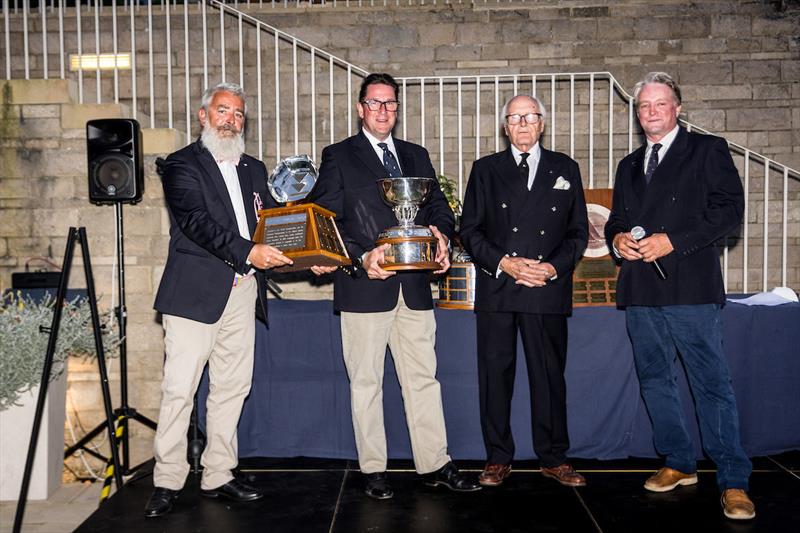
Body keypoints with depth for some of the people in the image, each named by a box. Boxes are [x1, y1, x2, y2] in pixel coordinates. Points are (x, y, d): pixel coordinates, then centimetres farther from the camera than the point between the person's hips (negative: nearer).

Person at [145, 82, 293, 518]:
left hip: (243, 291, 6)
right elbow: (197, 221, -15)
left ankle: (218, 476, 20)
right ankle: (167, 481, 10)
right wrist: (247, 252, -27)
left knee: (233, 387, 9)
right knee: (179, 388, -3)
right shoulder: (182, 165, 0)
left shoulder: (254, 169, 20)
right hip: (196, 291, -5)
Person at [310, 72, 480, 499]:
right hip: (364, 286, -4)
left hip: (414, 285, 4)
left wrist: (441, 233, -7)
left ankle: (434, 464, 18)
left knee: (423, 377, 8)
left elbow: (438, 205, 16)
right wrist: (361, 257, -17)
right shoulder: (338, 157, 4)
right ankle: (373, 469, 17)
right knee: (366, 381, 5)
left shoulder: (416, 156, 18)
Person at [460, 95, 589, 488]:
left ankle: (553, 457, 19)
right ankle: (498, 458, 16)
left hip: (548, 289, 0)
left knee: (549, 374, 5)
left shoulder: (565, 169, 12)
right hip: (496, 289, 0)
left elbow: (578, 231, 10)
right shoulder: (486, 169, 11)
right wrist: (504, 263, -9)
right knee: (495, 373, 4)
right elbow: (470, 230, 6)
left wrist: (553, 267, -7)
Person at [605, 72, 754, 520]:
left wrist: (672, 241, -15)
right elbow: (617, 219, 25)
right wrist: (617, 238, 1)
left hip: (690, 287, -6)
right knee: (655, 381, 12)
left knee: (713, 384, -5)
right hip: (640, 290, 6)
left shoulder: (708, 150, 4)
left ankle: (733, 482, 5)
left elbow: (730, 210, -6)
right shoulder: (630, 166, 21)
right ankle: (680, 464, 27)